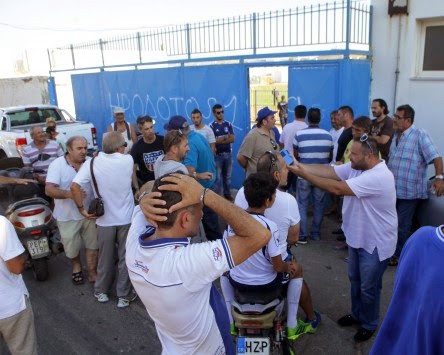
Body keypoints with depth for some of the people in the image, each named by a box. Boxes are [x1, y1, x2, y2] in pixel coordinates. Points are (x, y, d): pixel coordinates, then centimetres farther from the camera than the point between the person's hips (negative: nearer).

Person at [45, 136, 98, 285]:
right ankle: (76, 266, 46)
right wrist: (69, 194, -39)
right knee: (72, 247, 16)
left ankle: (92, 272, 29)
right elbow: (49, 190, -23)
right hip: (68, 216, -2)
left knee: (92, 244, 12)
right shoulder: (57, 165, -14)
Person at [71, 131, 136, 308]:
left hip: (104, 219, 1)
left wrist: (82, 208, -9)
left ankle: (101, 292, 35)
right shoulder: (128, 160, -10)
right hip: (126, 218, -1)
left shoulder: (92, 163, -11)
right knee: (125, 257, 12)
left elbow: (75, 187, -18)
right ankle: (123, 296, 22)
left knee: (105, 257, 19)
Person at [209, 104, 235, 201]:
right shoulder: (211, 126, -6)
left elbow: (232, 139, -4)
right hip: (217, 155, -4)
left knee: (228, 176, 13)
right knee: (218, 177, 2)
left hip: (228, 154, 4)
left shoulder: (228, 124, 6)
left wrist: (219, 140, -15)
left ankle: (228, 194, 25)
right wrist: (225, 137, -12)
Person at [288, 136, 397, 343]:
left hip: (375, 243, -8)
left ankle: (369, 324, 34)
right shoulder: (356, 167, -5)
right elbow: (329, 171, -9)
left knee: (368, 287, 11)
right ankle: (357, 314, 46)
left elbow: (337, 188, -37)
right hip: (357, 237, 9)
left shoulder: (378, 177, -34)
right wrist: (299, 165, -21)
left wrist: (304, 174, -32)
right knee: (355, 280, 24)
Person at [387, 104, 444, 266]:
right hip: (393, 190, 7)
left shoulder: (420, 135, -13)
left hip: (409, 191, -7)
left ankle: (399, 255, 22)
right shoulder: (396, 136, 10)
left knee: (402, 226, 4)